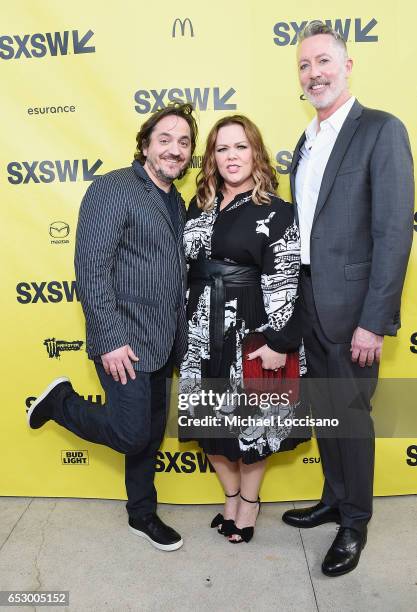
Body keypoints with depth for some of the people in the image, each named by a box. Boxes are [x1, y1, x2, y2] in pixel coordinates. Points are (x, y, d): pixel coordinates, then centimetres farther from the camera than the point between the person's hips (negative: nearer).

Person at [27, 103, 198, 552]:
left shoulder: (176, 202, 13)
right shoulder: (113, 188, -11)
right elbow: (90, 267, -17)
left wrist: (179, 338, 13)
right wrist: (110, 340, -20)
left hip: (163, 344, 8)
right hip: (124, 342, -8)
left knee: (150, 434, 17)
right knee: (130, 433, -3)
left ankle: (143, 515, 36)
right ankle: (60, 401, 21)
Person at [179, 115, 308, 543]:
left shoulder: (276, 212, -6)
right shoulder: (199, 205, 9)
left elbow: (284, 283, -11)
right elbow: (185, 264, 14)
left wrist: (279, 341, -15)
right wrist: (183, 327, 13)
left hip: (249, 333, -5)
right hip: (201, 332, 5)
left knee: (249, 419, 8)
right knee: (211, 419, 13)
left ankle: (250, 499, 34)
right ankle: (231, 495, 37)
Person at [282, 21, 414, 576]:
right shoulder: (307, 141, 15)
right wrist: (295, 298, 10)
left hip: (350, 304, -7)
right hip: (308, 299, 7)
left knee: (350, 413, 5)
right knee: (324, 408, 17)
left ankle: (355, 521, 27)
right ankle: (334, 499, 38)